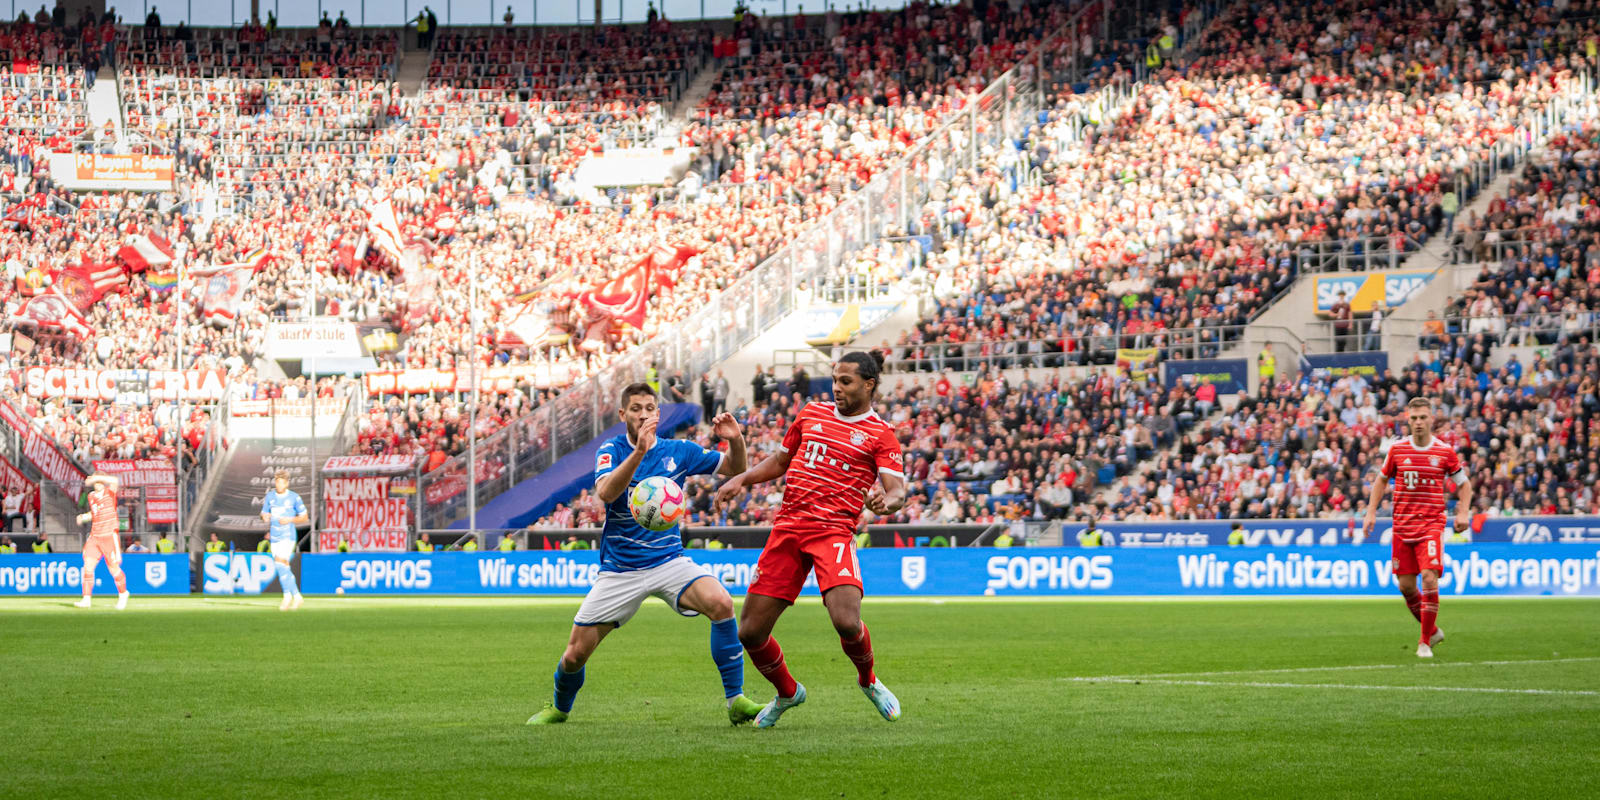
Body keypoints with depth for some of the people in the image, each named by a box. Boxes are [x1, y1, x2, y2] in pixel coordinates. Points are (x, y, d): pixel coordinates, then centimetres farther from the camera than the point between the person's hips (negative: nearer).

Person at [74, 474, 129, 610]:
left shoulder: (109, 492, -6)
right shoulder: (91, 496, 10)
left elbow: (115, 481, -28)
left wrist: (97, 477, -32)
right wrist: (83, 517, 6)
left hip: (109, 536, -5)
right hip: (94, 536, 5)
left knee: (114, 568, 2)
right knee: (88, 565, -7)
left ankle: (123, 593, 26)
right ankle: (86, 599, -5)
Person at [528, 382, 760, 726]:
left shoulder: (678, 451, 1)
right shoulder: (611, 451, -5)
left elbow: (735, 469, 9)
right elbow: (605, 492, -26)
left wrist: (735, 440, -14)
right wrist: (639, 451, -40)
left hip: (669, 560, 1)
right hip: (620, 568, -1)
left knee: (721, 604, -28)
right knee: (576, 652, -2)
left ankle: (736, 701, -19)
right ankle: (559, 708, 31)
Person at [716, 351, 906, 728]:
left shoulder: (880, 434, 2)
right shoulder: (812, 413, 15)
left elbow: (897, 490, -9)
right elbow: (780, 460, 28)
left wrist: (886, 502, -32)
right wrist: (742, 479, 12)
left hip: (833, 531, -4)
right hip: (787, 528, 4)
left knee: (846, 621, -26)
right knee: (750, 632, 0)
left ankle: (868, 681, 8)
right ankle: (787, 693, 29)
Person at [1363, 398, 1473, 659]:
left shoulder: (1445, 451, -1)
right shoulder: (1397, 449, 3)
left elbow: (1464, 483, 10)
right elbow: (1381, 480, 17)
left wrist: (1463, 512, -5)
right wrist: (1371, 513, 8)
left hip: (1432, 524, -3)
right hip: (1402, 526, 3)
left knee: (1429, 579, -17)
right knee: (1406, 586, 3)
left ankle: (1425, 642, -6)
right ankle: (1432, 630, 26)